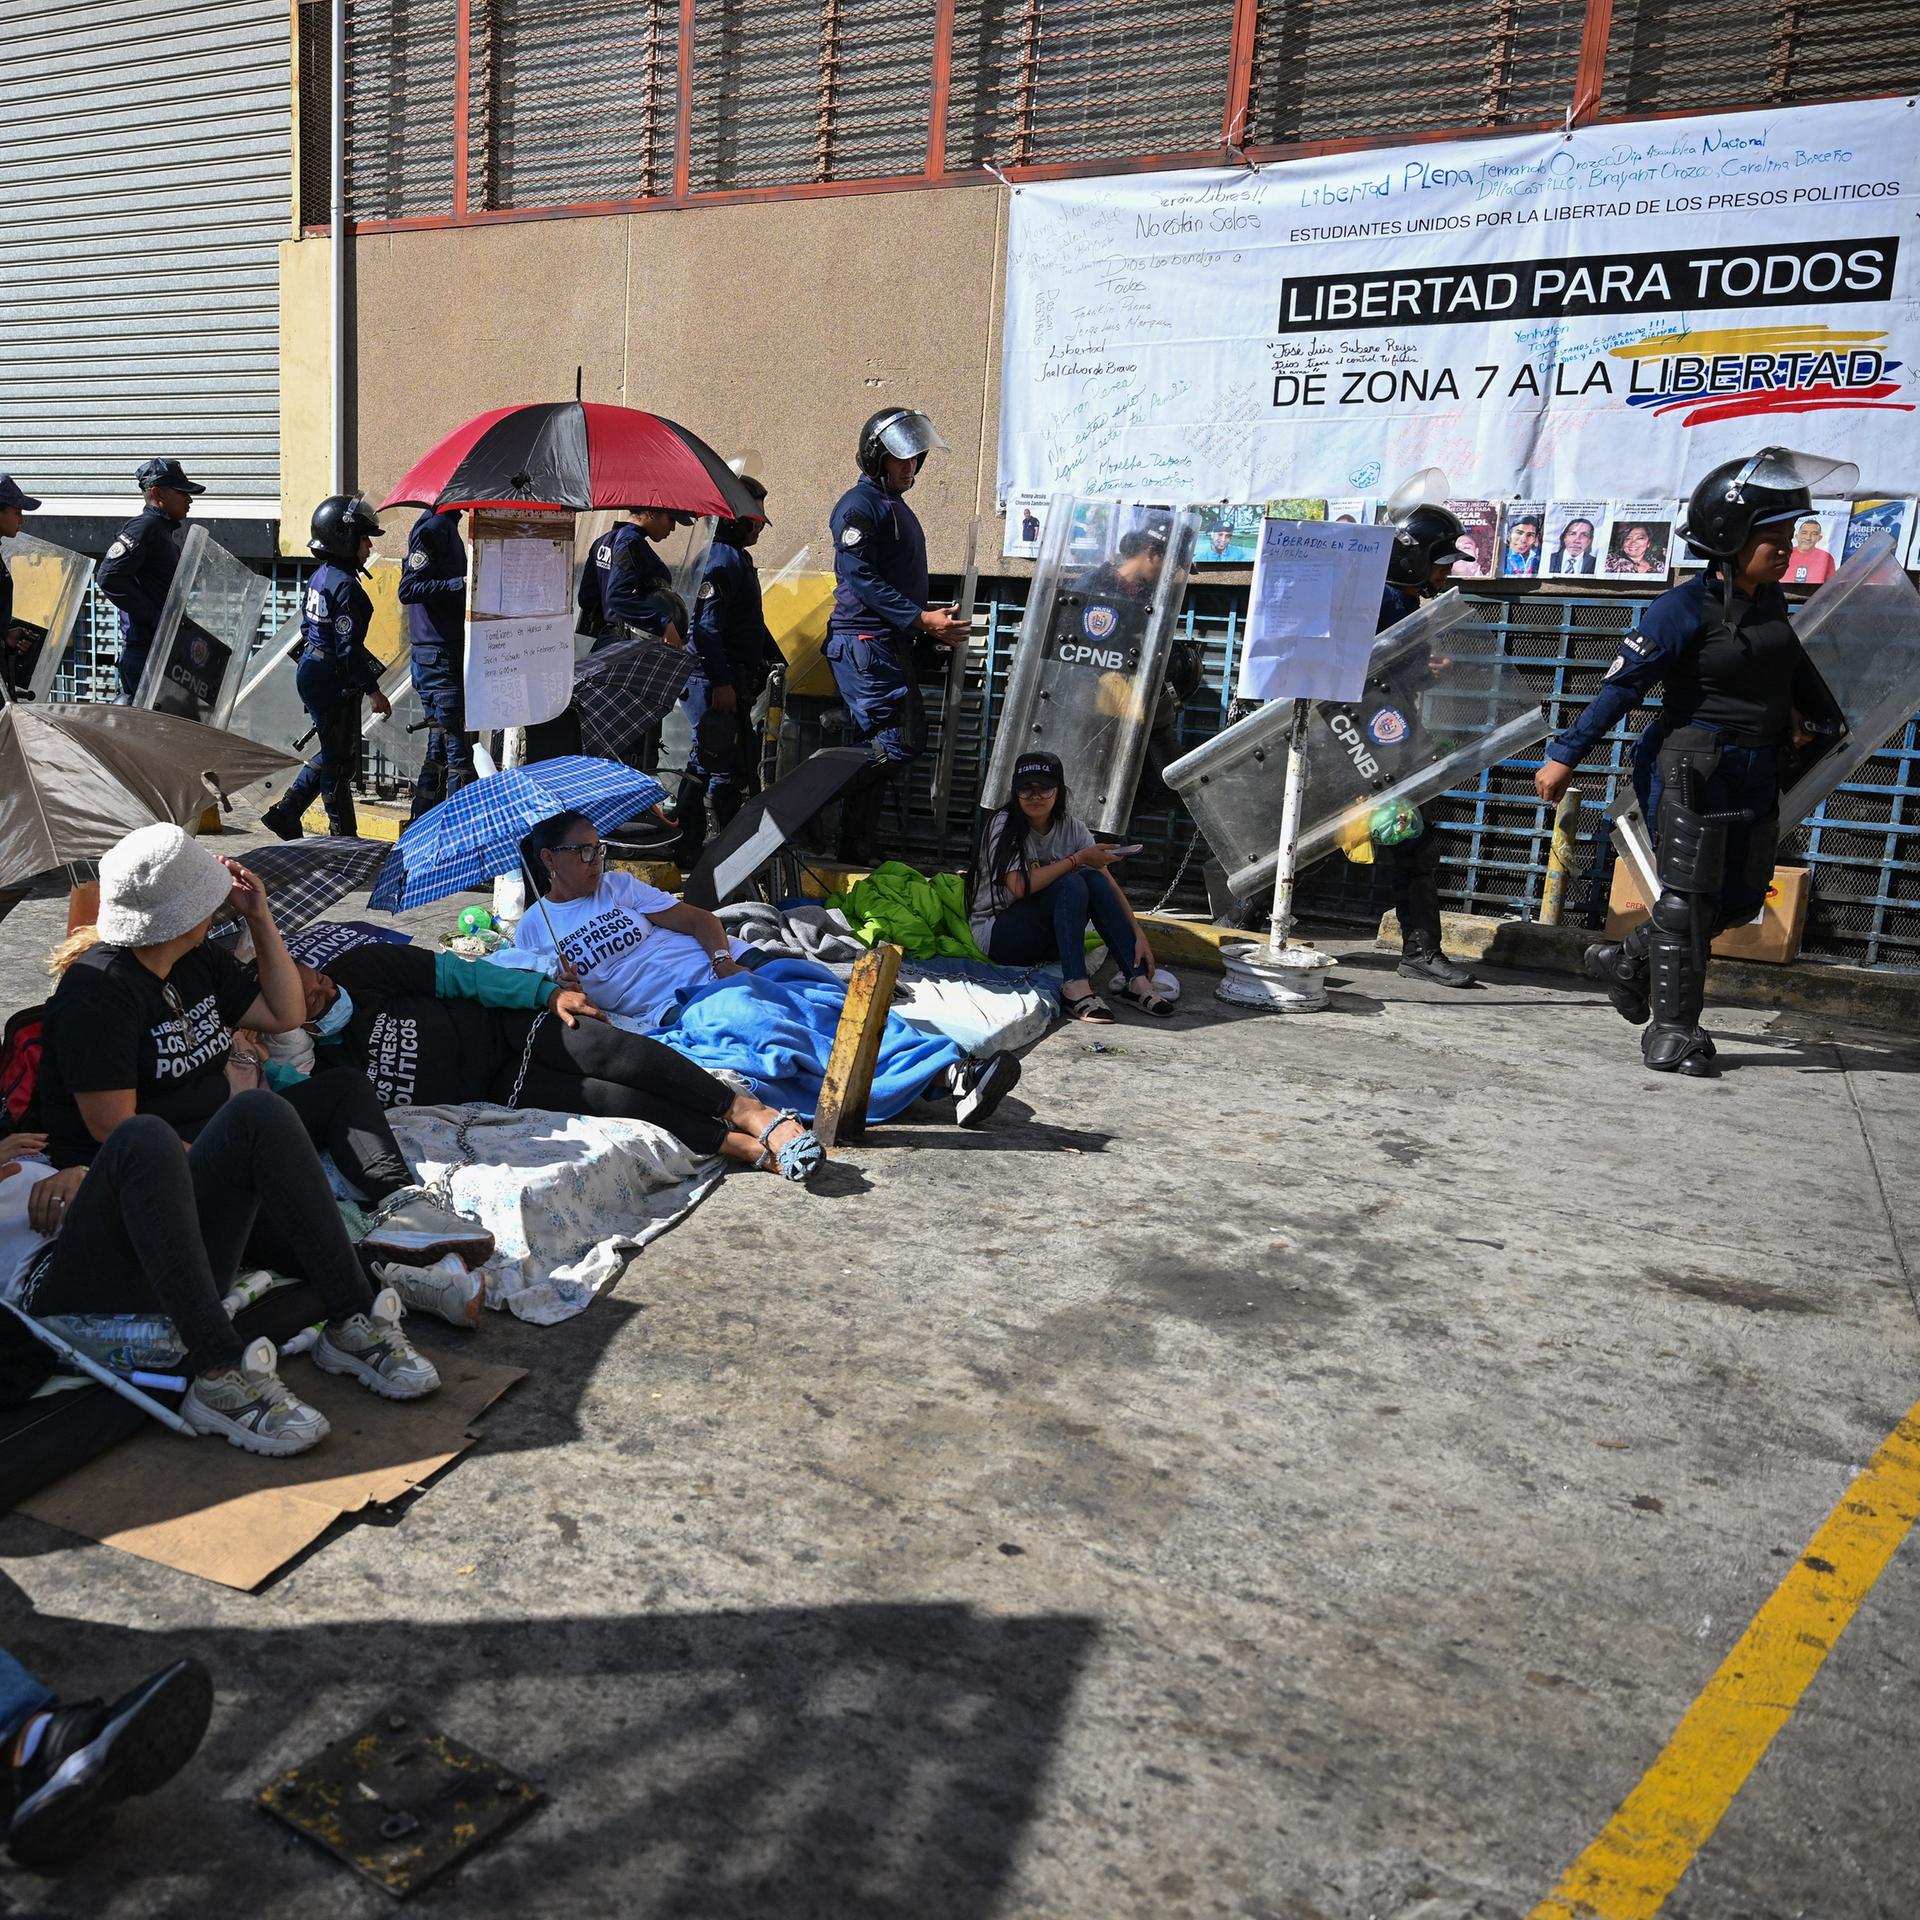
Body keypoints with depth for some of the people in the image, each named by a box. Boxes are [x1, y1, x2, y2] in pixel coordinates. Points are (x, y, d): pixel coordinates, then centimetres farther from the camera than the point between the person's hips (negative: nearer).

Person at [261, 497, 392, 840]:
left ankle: (285, 812, 19)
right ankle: (343, 833, 9)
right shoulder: (345, 586, -19)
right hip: (333, 680, -10)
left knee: (333, 752, 19)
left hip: (310, 673, 10)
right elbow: (349, 647, -22)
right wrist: (373, 690, -18)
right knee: (340, 757, 0)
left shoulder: (321, 576, 11)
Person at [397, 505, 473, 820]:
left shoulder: (446, 527, 17)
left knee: (440, 748, 14)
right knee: (458, 750, -8)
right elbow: (408, 590, -20)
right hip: (439, 656, -10)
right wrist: (460, 584, -26)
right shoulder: (433, 528, -13)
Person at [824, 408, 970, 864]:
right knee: (899, 743, -17)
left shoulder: (897, 508, 23)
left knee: (879, 750, 10)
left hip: (893, 644, 10)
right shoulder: (859, 505, -8)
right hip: (865, 643, -10)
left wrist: (937, 628, 12)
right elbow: (861, 578, -18)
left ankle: (860, 850, 16)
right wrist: (921, 619, -21)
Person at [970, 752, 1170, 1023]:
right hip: (995, 935, -5)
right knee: (1071, 884, -27)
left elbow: (1110, 885, -7)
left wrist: (1139, 934, -19)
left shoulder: (1072, 828, 0)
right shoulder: (1003, 824, -14)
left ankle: (1138, 981, -26)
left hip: (1046, 939, 5)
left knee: (1094, 879, -20)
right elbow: (1020, 886, -27)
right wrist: (1078, 859, -22)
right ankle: (1075, 989, -38)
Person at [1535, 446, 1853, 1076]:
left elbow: (1792, 665, 27)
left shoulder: (1772, 602, 8)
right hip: (1692, 766, -8)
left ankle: (1627, 960, 31)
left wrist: (1816, 715, 24)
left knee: (1741, 896, 12)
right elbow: (1622, 685, -17)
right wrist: (1564, 756, -19)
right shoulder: (1688, 607, -15)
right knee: (1688, 898, -4)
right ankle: (1672, 1032, 6)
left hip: (1755, 771, 8)